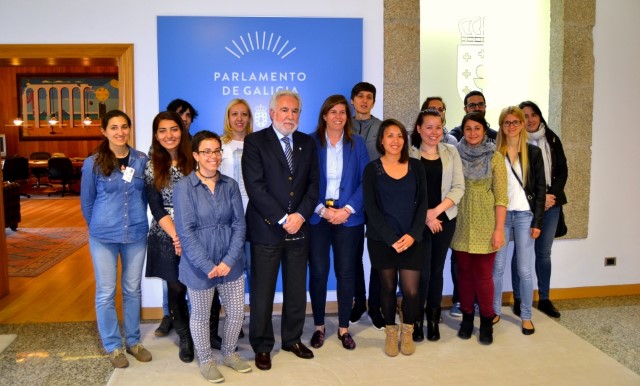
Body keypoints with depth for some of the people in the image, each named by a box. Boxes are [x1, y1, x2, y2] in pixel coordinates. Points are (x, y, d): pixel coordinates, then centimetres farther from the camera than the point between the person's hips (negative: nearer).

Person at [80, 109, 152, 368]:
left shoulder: (142, 160, -2)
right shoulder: (93, 163, -7)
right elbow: (86, 202, 3)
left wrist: (137, 221, 11)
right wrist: (98, 228, 11)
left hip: (136, 234, 2)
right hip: (104, 236, -2)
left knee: (132, 289, 13)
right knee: (106, 292, 7)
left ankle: (133, 341, 28)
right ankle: (113, 346, 22)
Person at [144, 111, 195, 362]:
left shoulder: (193, 161, 0)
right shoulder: (151, 166, 1)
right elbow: (156, 208, -3)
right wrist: (176, 235, -14)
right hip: (166, 237, 0)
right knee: (176, 288, 7)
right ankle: (185, 338, 28)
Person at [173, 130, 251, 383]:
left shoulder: (230, 185, 2)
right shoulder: (183, 187, -9)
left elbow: (239, 224, -1)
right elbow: (186, 232, -14)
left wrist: (229, 260, -12)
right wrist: (208, 266, -19)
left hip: (230, 263, 4)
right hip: (199, 265, -3)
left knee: (237, 312, 12)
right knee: (201, 315, 13)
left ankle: (229, 353, 37)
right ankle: (206, 361, 35)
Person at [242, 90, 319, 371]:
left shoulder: (307, 143, 10)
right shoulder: (255, 142, -4)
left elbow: (313, 184, 6)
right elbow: (255, 187, -13)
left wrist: (301, 215, -10)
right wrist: (282, 219, -16)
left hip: (299, 228, 4)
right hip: (266, 229, -4)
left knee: (297, 290, 13)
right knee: (262, 292, 5)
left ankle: (292, 339, 31)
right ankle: (262, 346, 21)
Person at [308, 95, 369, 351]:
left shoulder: (357, 143, 5)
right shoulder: (310, 142, 1)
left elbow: (365, 182, 1)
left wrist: (347, 209, -11)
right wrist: (322, 210, -13)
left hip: (349, 218, 1)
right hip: (317, 217, -1)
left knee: (346, 273, 6)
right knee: (318, 272, 3)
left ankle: (344, 328, 20)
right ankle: (319, 327, 20)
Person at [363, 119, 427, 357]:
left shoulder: (416, 167, 5)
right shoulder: (372, 169, -1)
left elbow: (422, 203, 2)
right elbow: (371, 207, -6)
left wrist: (413, 234, -11)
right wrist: (391, 238, -14)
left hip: (411, 239, 1)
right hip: (381, 239, -1)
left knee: (411, 290, -3)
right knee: (388, 287, 8)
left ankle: (407, 333, 22)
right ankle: (391, 333, 27)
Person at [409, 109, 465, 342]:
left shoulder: (451, 152, 6)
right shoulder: (409, 154, -2)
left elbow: (458, 187, 0)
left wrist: (436, 210, -12)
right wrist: (425, 216, -13)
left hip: (445, 219, 3)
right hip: (418, 221, -3)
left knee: (437, 269, 10)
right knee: (422, 271, -4)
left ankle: (433, 319, 24)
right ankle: (417, 320, 14)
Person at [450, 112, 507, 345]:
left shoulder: (495, 157, -2)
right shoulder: (457, 155, 5)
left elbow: (501, 196, -5)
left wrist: (499, 229, -10)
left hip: (485, 224, -2)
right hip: (461, 223, 2)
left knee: (483, 274, 0)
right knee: (464, 271, 9)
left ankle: (486, 322, 16)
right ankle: (467, 317, 24)